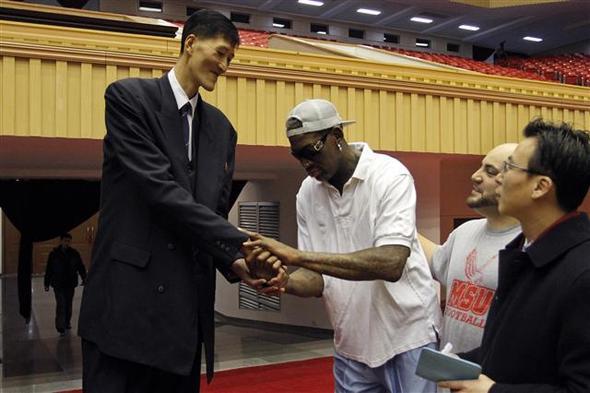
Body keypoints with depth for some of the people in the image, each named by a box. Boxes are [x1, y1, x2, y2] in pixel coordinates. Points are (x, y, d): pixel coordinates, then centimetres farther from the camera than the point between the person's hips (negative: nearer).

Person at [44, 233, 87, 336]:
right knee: (61, 304, -10)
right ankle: (61, 328, -9)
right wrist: (47, 284, 0)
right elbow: (48, 269, 0)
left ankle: (67, 322, 32)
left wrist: (84, 278, -6)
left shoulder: (74, 253, 1)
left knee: (68, 304, 14)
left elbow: (81, 267, 6)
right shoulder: (54, 254, -4)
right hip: (58, 284, -3)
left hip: (70, 284, 3)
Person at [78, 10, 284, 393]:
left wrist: (234, 261, -9)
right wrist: (239, 243, -18)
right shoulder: (129, 97, -5)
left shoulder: (222, 128, 14)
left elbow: (216, 212, 11)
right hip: (127, 297, -6)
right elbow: (159, 189, -16)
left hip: (187, 305, 6)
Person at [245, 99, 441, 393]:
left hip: (407, 337, -4)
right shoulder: (307, 192, 0)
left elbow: (391, 264, -29)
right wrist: (282, 280, -22)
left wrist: (297, 255, -32)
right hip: (351, 346, 5)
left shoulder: (389, 176, -15)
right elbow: (317, 278, 1)